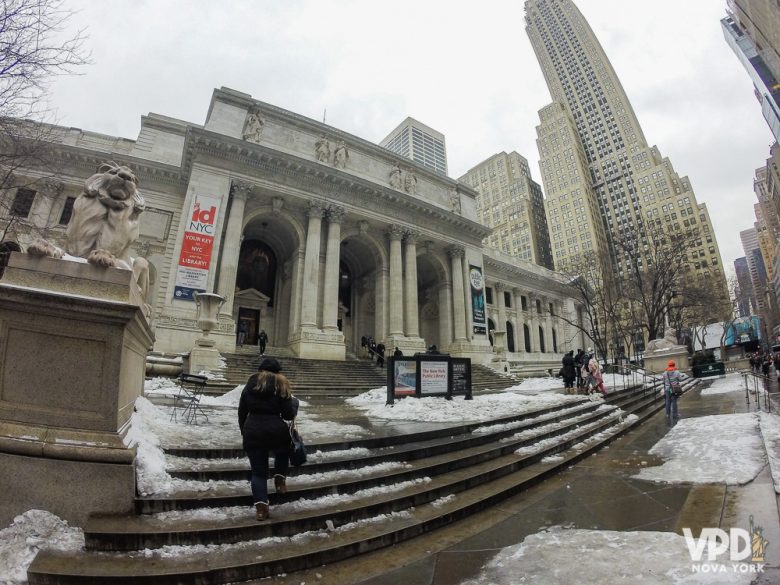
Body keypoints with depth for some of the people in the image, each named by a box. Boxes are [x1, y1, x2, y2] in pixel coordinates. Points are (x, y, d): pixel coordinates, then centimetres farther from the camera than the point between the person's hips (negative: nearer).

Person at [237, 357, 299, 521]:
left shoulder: (250, 384, 9)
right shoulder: (281, 386, -1)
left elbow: (242, 412, 12)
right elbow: (289, 415, -3)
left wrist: (243, 432, 23)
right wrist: (294, 403, 15)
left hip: (252, 432, 2)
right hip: (276, 431, -2)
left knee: (258, 471, 12)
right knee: (282, 453, 31)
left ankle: (261, 507, 8)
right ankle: (280, 479, 20)